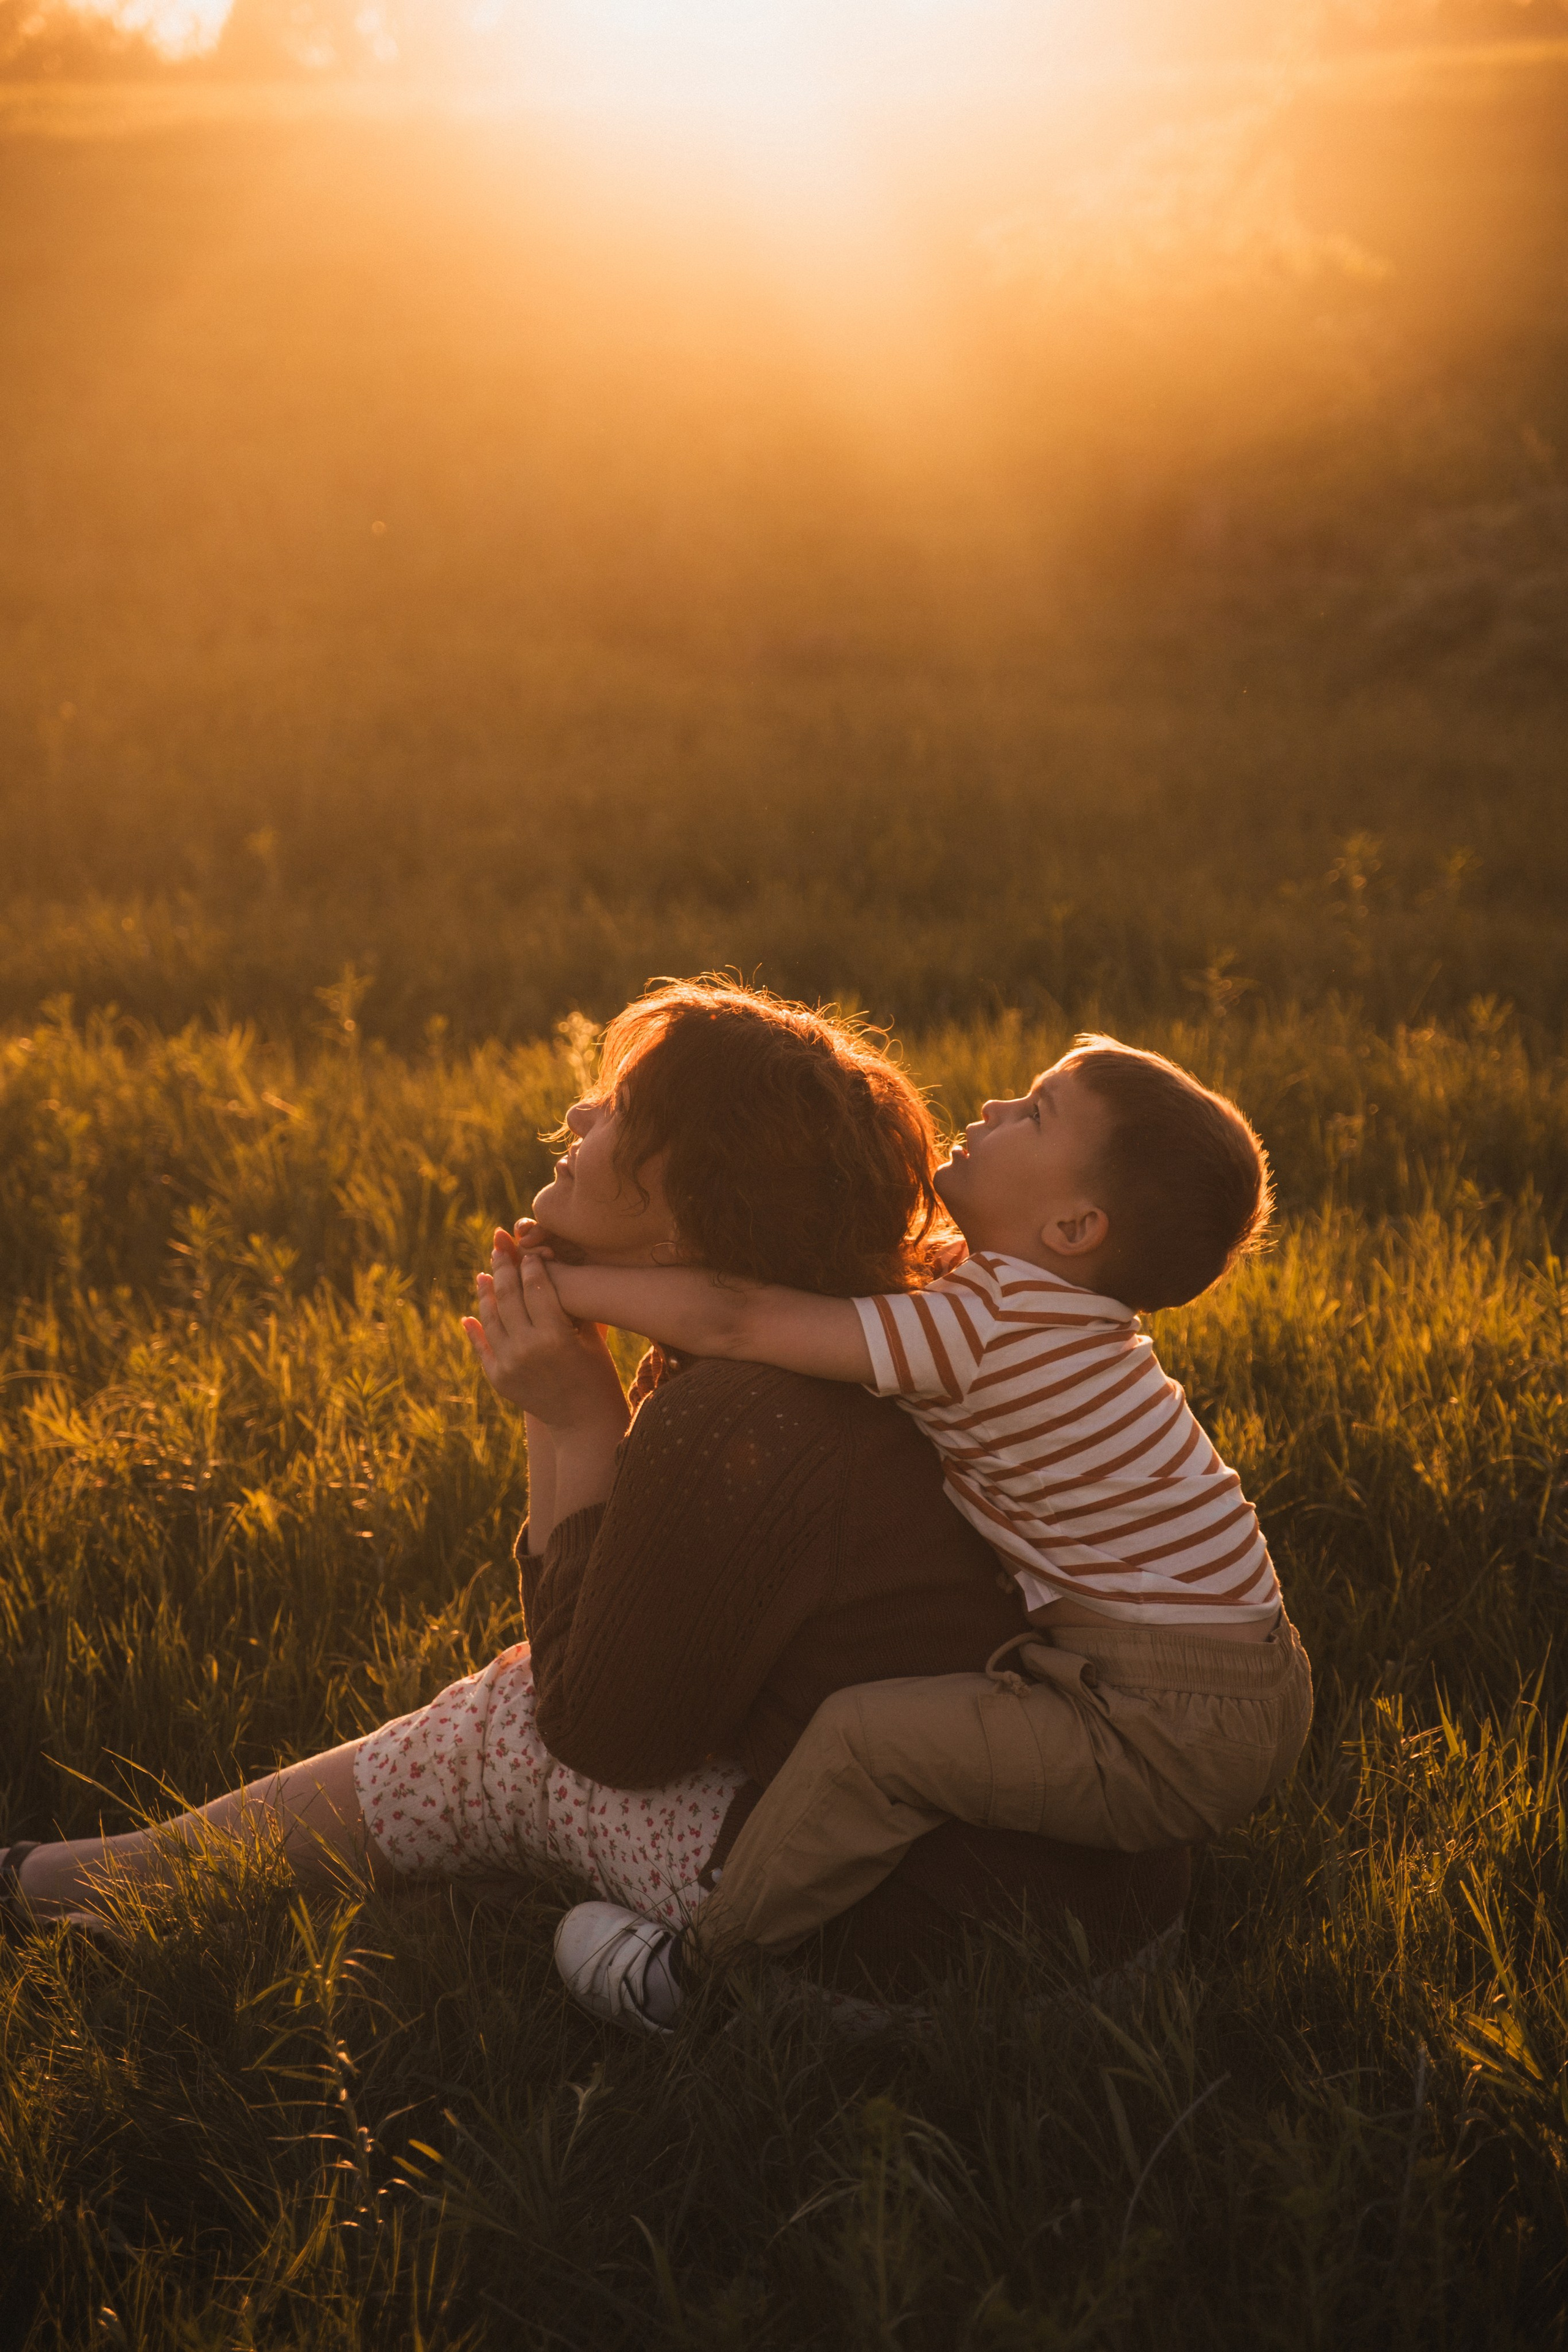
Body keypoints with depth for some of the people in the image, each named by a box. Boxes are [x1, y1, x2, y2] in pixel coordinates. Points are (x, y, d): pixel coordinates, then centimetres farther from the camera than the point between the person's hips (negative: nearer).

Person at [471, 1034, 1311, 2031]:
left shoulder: (985, 1331, -22)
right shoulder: (1025, 1307, 9)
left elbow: (731, 1322, -23)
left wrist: (559, 1284, -9)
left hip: (1176, 1736, -10)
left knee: (869, 1734, -18)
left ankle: (704, 1971, 0)